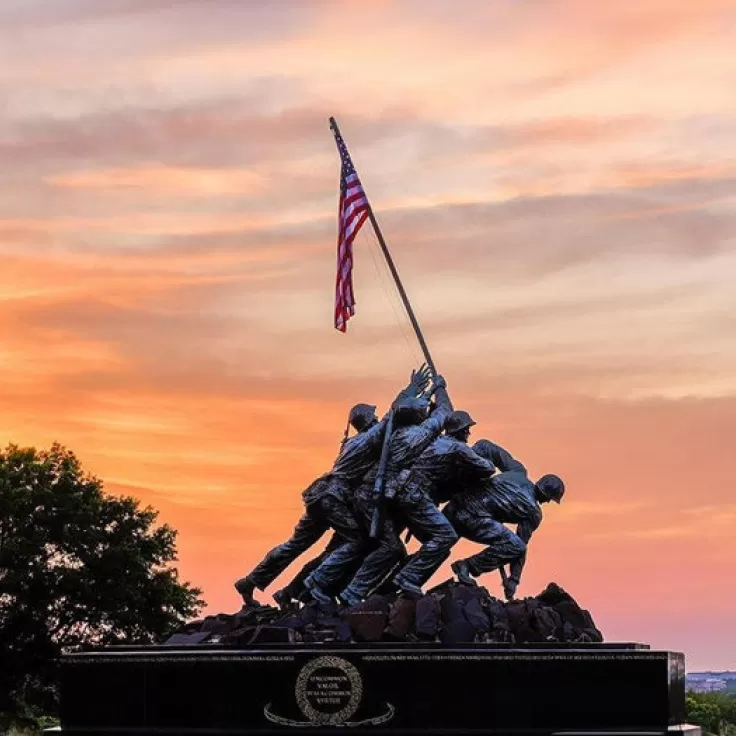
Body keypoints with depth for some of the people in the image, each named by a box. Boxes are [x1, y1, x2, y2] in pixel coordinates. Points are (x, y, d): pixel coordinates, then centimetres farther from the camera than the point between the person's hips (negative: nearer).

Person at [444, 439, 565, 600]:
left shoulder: (517, 471, 16)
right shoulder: (534, 513, 2)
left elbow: (486, 446, 11)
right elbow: (521, 545, 5)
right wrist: (513, 580, 11)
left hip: (453, 510, 8)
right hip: (473, 516, -8)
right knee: (515, 546, -10)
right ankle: (466, 566, -10)